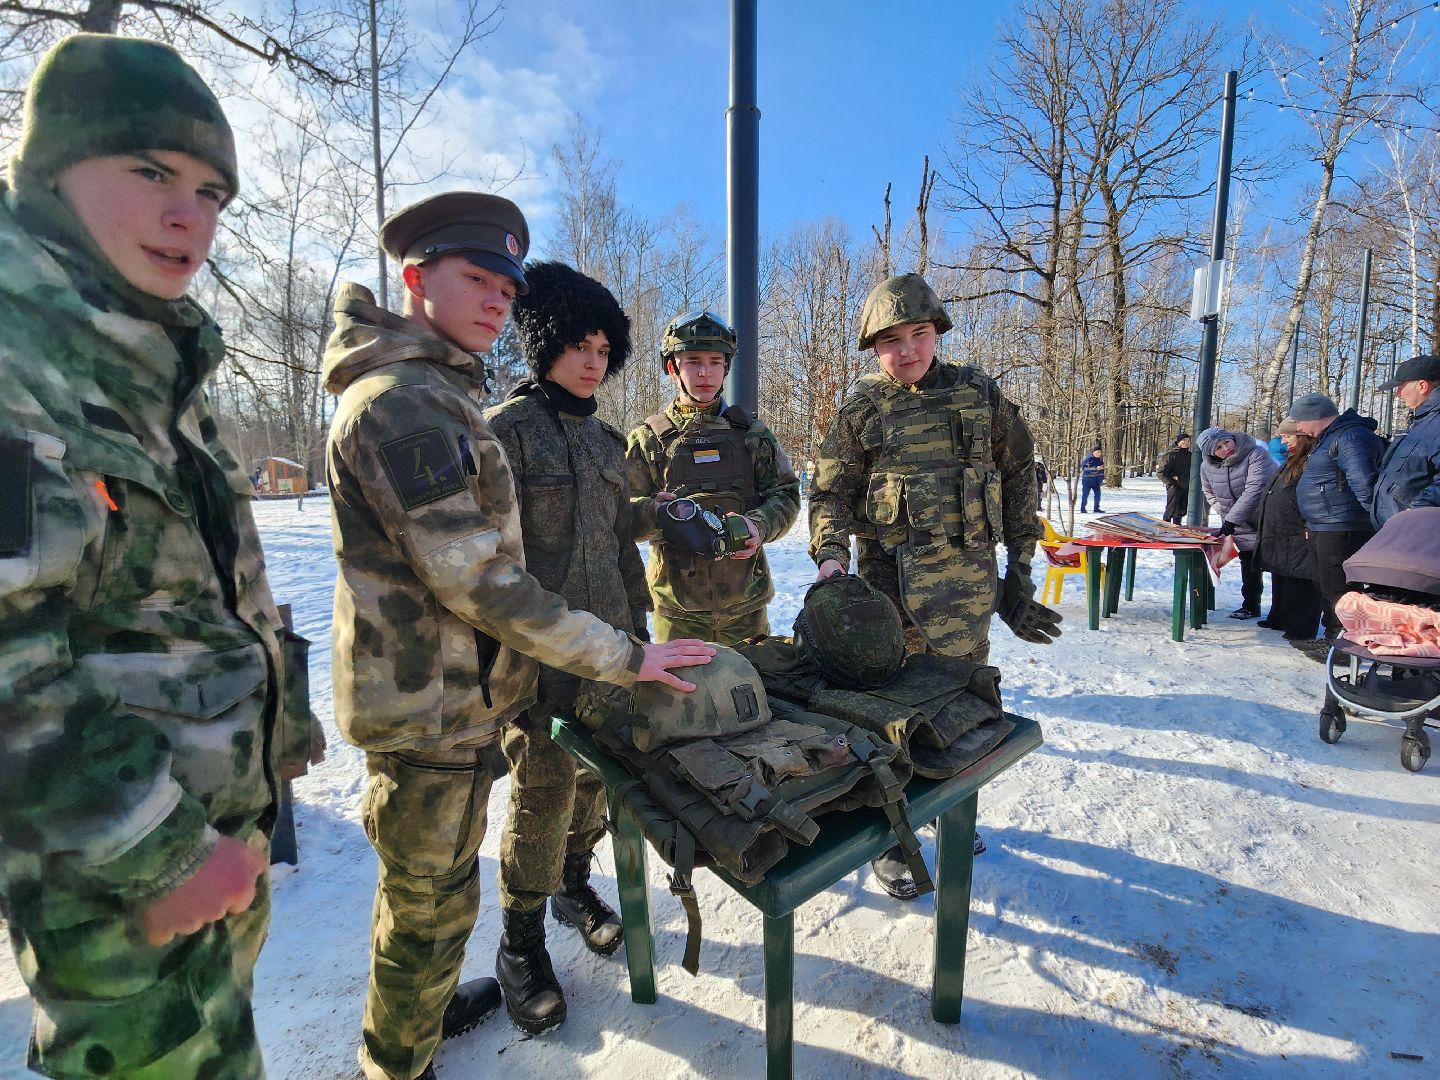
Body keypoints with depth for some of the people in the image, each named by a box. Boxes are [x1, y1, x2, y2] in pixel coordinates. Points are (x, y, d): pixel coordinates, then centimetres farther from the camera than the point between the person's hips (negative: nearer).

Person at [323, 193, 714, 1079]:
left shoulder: (439, 395, 14)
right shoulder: (401, 402, -21)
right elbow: (475, 580, -27)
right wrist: (624, 656, -22)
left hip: (444, 694, 10)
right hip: (432, 708, -10)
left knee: (428, 887, 28)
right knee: (432, 903, 11)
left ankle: (424, 1006, 51)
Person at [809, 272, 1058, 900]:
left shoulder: (979, 394, 7)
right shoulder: (861, 408, 1)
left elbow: (1018, 470, 14)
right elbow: (830, 492, 0)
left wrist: (1020, 556, 12)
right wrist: (831, 553, -17)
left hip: (969, 580, 3)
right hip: (889, 585, -3)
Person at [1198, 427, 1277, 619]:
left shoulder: (1257, 454, -24)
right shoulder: (1208, 467, -7)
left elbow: (1254, 490, -32)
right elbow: (1209, 492, 13)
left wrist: (1231, 520, -35)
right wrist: (1224, 513, -1)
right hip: (1242, 526, 5)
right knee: (1248, 564, 13)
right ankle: (1250, 606, 24)